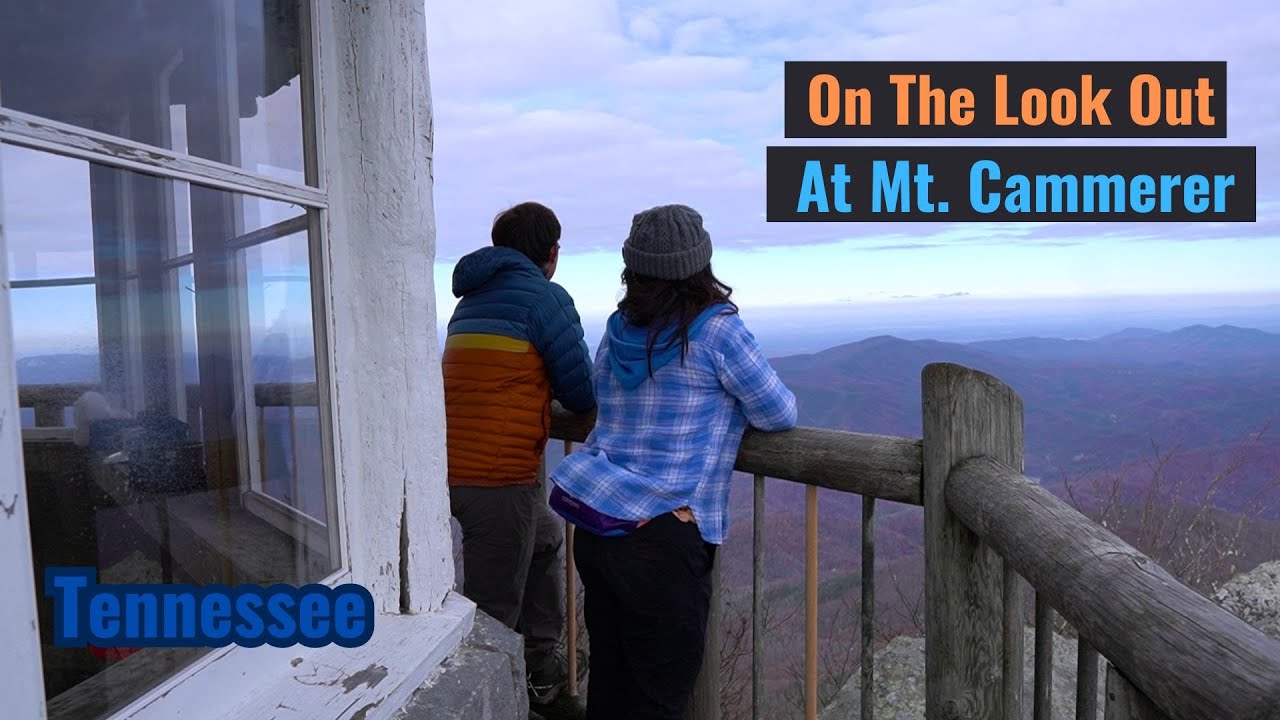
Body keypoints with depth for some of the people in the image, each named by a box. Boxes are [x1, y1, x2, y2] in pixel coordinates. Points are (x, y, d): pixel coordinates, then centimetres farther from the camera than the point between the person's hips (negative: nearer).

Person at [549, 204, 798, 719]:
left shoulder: (618, 330, 7)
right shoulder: (717, 330, -8)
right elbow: (779, 415, -2)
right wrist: (732, 401, 19)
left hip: (594, 528, 6)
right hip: (662, 536, -6)